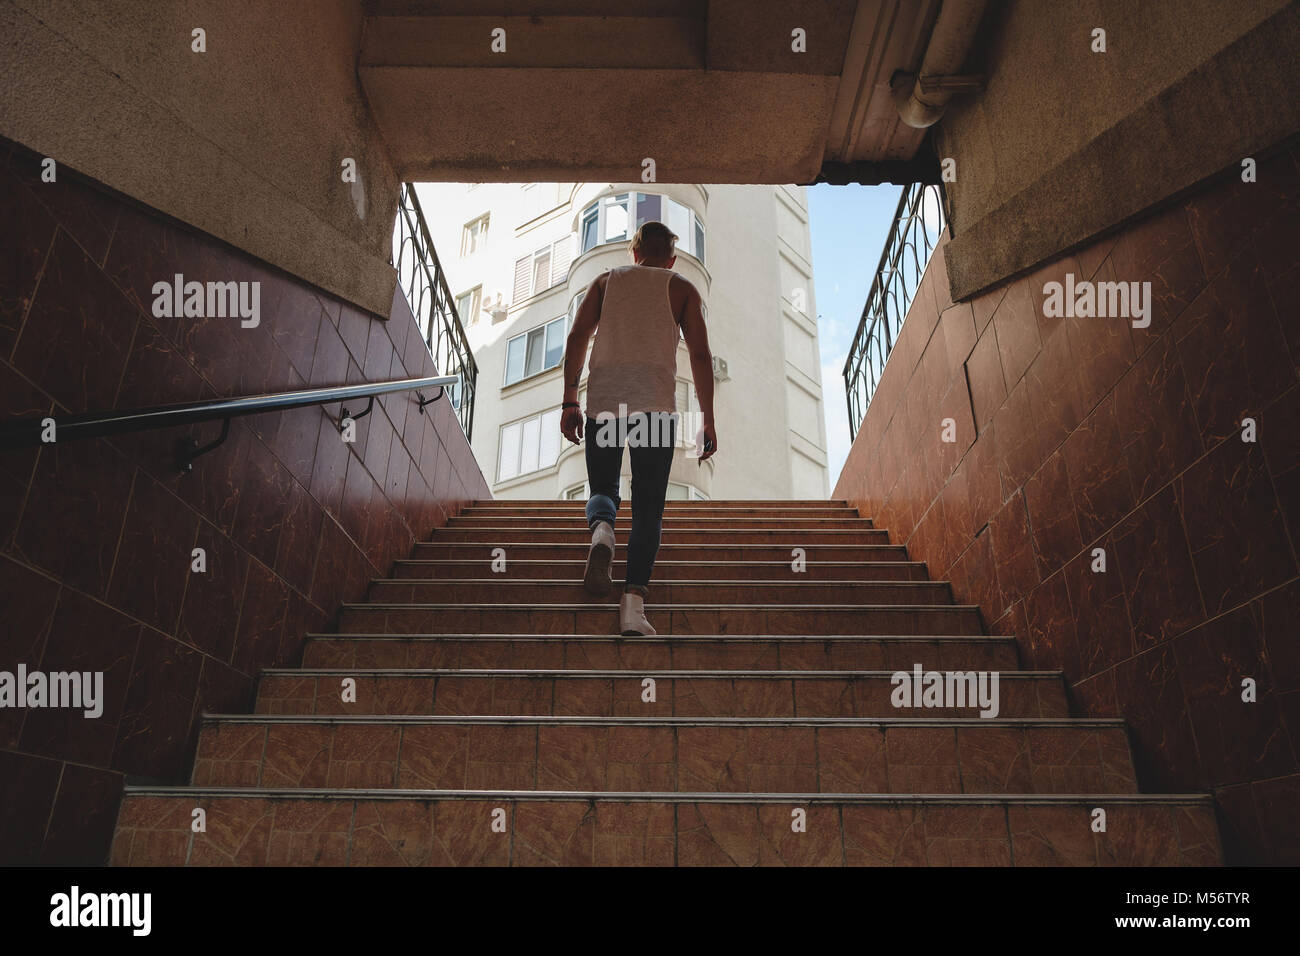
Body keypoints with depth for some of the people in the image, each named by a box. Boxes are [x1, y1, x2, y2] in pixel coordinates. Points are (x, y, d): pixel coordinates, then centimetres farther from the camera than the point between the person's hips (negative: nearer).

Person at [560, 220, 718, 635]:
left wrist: (569, 402, 5)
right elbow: (700, 355, 6)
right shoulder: (681, 288, 17)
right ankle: (633, 602, -12)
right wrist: (707, 422, 6)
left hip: (603, 400, 1)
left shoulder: (606, 280, 20)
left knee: (603, 488, 17)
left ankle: (601, 529, -19)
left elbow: (577, 337, 7)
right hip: (656, 404, -1)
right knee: (648, 507, 2)